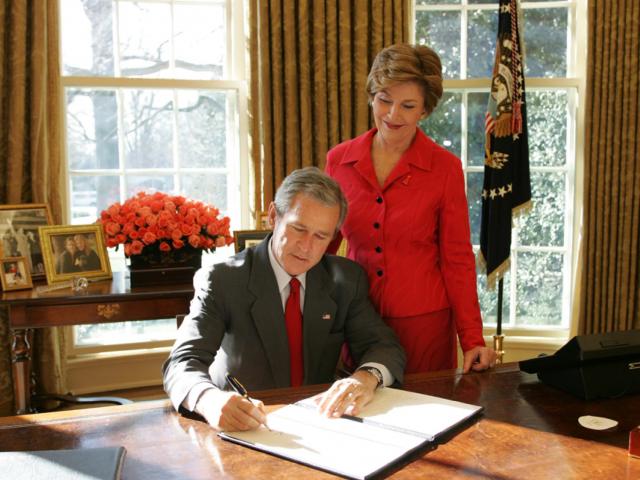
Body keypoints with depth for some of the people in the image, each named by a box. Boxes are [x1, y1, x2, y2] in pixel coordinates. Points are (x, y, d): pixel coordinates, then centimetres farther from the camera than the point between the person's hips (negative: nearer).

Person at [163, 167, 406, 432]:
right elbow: (182, 362, -19)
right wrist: (210, 399, -43)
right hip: (243, 429, -2)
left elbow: (387, 348, -2)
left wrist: (366, 378, -27)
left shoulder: (347, 279, 3)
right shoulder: (223, 281, -10)